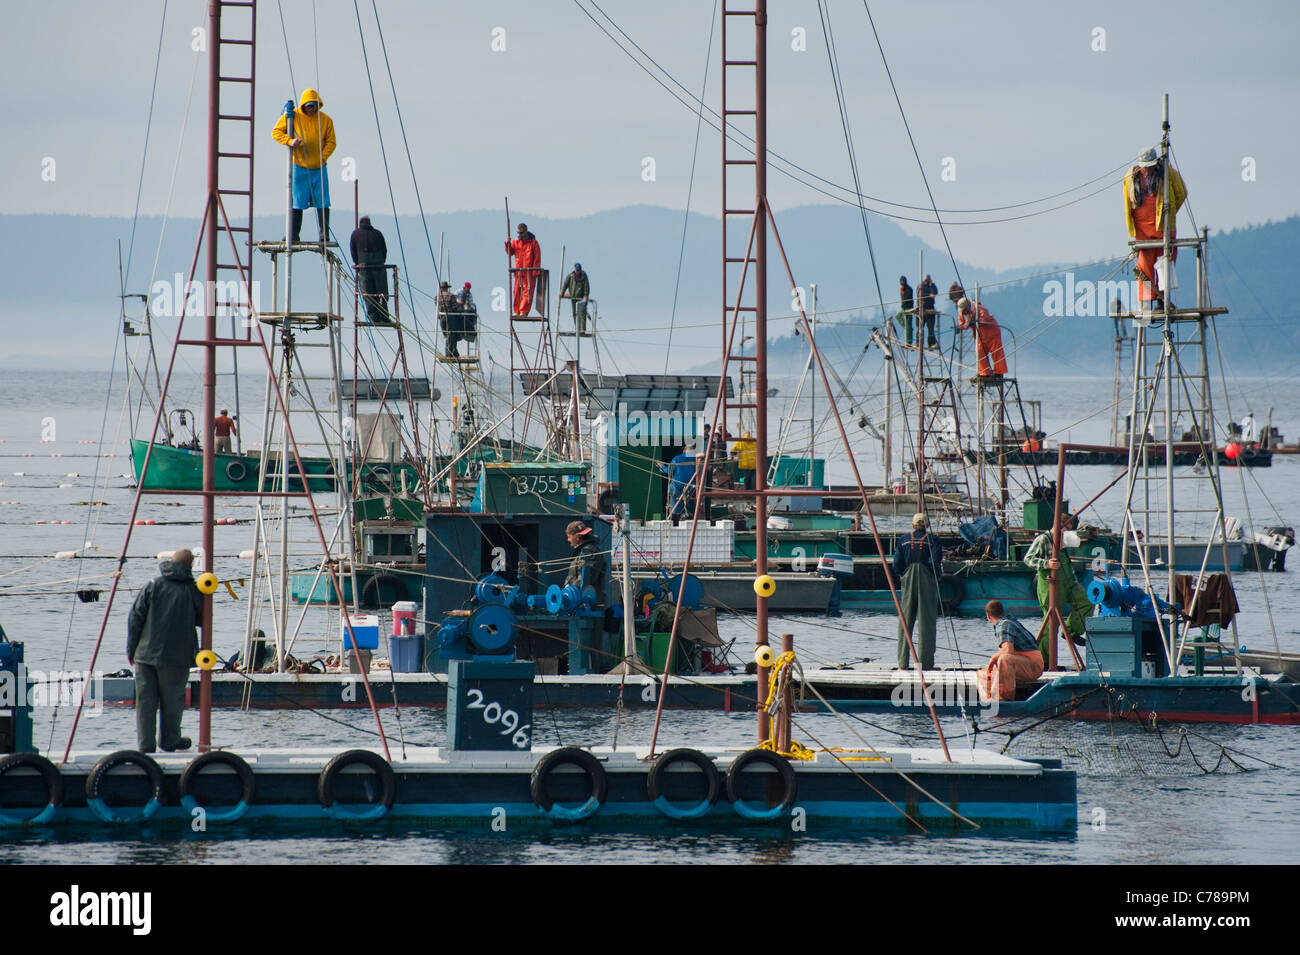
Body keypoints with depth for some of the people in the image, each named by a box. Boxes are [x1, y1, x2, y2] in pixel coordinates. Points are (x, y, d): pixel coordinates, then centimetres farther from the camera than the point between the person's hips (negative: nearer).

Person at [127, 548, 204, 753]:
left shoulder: (154, 585, 0)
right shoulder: (193, 590, -3)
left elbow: (135, 617, -1)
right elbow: (202, 620, 8)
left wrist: (131, 649, 7)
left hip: (146, 653, 1)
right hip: (175, 657, -1)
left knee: (145, 700, 5)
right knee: (171, 700, 12)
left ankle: (146, 744, 2)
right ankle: (169, 741, 24)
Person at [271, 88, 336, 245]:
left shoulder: (325, 120, 2)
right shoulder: (292, 116, -2)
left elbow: (331, 142, 5)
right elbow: (276, 132, 0)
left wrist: (323, 157, -11)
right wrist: (290, 141, -18)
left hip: (319, 168, 1)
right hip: (300, 167, -1)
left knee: (322, 202, -4)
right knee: (297, 203, 0)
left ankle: (324, 234, 0)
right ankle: (293, 236, 6)